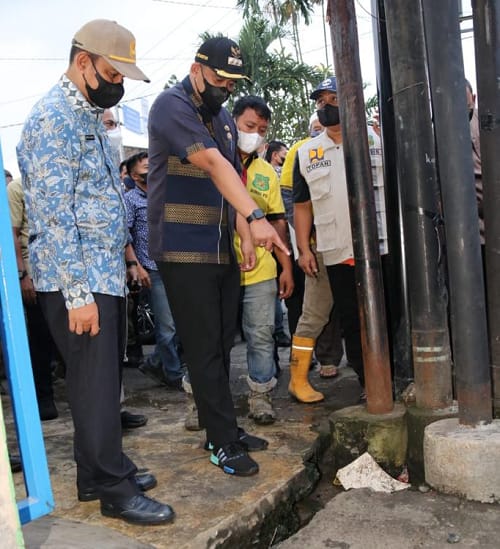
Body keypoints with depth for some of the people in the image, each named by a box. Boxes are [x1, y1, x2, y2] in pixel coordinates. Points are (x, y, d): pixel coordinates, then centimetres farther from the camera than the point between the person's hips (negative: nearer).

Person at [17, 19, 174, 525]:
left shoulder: (89, 117, 16)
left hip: (106, 275, 9)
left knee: (103, 380, 15)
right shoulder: (53, 119, -14)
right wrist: (78, 293, -21)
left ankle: (98, 472, 28)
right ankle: (114, 489, 12)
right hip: (77, 283, -9)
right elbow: (53, 214, -20)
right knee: (95, 384, -1)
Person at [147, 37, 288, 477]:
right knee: (205, 350, -3)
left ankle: (222, 427, 24)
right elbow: (212, 163, -25)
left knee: (222, 347, 12)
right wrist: (255, 217, -36)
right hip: (185, 251, -8)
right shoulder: (172, 105, -10)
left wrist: (246, 238, 6)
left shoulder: (223, 117, 16)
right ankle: (224, 443, 6)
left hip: (223, 252, 8)